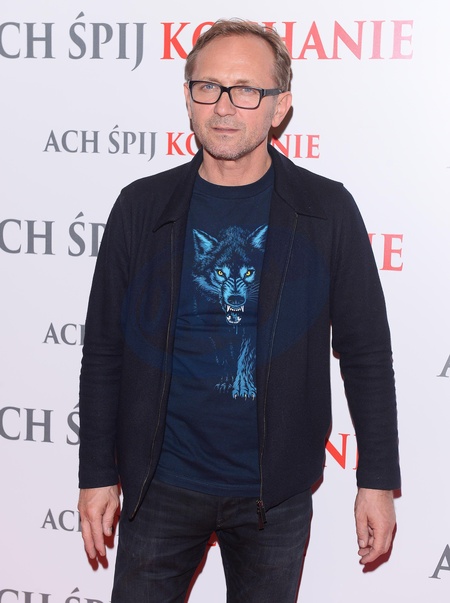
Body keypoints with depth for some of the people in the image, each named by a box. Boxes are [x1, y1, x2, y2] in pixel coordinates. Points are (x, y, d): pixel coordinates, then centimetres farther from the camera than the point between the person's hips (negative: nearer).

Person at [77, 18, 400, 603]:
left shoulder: (327, 211, -4)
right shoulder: (143, 206, -1)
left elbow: (366, 352, -1)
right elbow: (104, 350, 2)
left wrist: (378, 480, -2)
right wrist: (98, 474, 2)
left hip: (277, 490, 0)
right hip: (161, 486, 1)